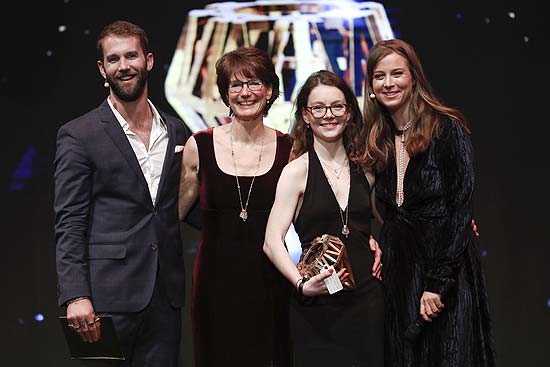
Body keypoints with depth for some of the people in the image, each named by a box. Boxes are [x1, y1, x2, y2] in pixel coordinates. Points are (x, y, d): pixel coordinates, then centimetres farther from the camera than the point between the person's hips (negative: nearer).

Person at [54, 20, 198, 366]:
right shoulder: (78, 136, -3)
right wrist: (76, 297, -16)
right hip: (108, 297, -4)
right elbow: (69, 224, -7)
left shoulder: (177, 131, 11)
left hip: (166, 298, 5)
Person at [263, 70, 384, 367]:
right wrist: (302, 284, -24)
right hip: (319, 307, -4)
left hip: (367, 301, 4)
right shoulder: (297, 171, -4)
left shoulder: (363, 168, 9)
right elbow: (272, 242, -11)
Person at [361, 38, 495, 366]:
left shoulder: (448, 129, -9)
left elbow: (461, 207, -13)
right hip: (398, 274, 5)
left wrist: (438, 283, -16)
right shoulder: (377, 141, 9)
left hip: (447, 270, -5)